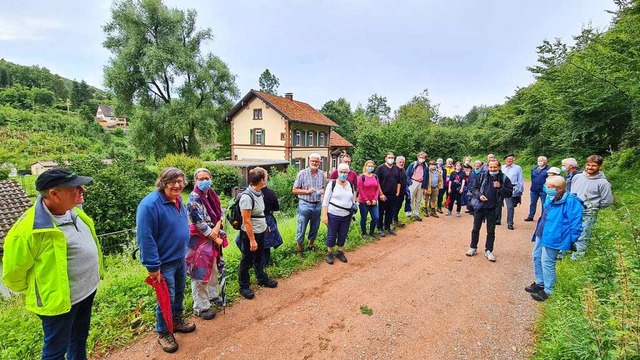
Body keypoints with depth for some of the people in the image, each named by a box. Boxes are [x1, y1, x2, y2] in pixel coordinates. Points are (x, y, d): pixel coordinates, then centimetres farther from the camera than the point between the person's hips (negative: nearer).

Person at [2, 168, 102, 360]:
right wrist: (35, 292, 1)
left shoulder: (74, 211, -3)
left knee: (80, 339, 27)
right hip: (60, 300, -7)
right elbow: (14, 271, -14)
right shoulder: (29, 228, -27)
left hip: (87, 290, 7)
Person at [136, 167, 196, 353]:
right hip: (164, 263, -7)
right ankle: (163, 333, 31)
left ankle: (177, 321, 44)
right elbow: (145, 238, -24)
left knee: (179, 293, 22)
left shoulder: (178, 200, 2)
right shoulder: (150, 204, -25)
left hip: (180, 258, 8)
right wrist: (153, 267, -21)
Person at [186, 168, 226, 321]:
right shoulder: (194, 198, -18)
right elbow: (199, 223, -20)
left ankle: (212, 295, 41)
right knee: (200, 274, 2)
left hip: (213, 237, 8)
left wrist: (217, 229, -14)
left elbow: (220, 213, 6)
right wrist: (216, 238, -14)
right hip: (199, 239, -8)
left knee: (213, 269, 21)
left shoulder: (212, 195, 4)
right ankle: (200, 307, 16)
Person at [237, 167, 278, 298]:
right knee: (247, 260, 11)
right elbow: (246, 221, -24)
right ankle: (243, 287, 29)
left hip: (261, 232, 8)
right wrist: (252, 240, -21)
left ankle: (262, 279, 43)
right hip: (250, 233, -8)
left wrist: (265, 225, 15)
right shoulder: (247, 197, -26)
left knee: (258, 257, 25)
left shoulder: (258, 192, -2)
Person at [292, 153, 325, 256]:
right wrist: (307, 191, -19)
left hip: (318, 205, 4)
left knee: (315, 228, 17)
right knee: (301, 229, 4)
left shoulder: (321, 174, 5)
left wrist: (322, 191, -7)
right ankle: (299, 247, 22)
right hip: (305, 204, -4)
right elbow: (295, 190, -6)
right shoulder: (302, 173, -8)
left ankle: (311, 245, 37)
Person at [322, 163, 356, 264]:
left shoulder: (351, 185, 7)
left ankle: (340, 252, 31)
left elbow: (353, 200, 19)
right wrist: (324, 215, -13)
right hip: (333, 215, -4)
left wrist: (353, 208, 3)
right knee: (331, 235, 7)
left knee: (343, 235, 14)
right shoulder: (332, 184, -7)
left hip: (347, 216, 4)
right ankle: (329, 253, 23)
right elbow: (326, 201, -8)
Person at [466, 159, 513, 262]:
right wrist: (479, 195, -15)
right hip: (480, 206, 0)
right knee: (476, 229, 11)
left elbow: (509, 193, -1)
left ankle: (488, 251, 22)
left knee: (491, 231, 8)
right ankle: (473, 248, 25)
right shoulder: (482, 176, -3)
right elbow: (472, 188, 2)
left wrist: (500, 187, -17)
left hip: (493, 209, 0)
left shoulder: (504, 179, -2)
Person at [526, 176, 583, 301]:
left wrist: (571, 241, -12)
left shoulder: (571, 202, -19)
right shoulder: (550, 199, 6)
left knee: (547, 263, -1)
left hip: (552, 238, -9)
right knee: (536, 256, 18)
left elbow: (575, 224, -16)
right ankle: (539, 283, 34)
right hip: (541, 235, 9)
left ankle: (547, 290, 16)